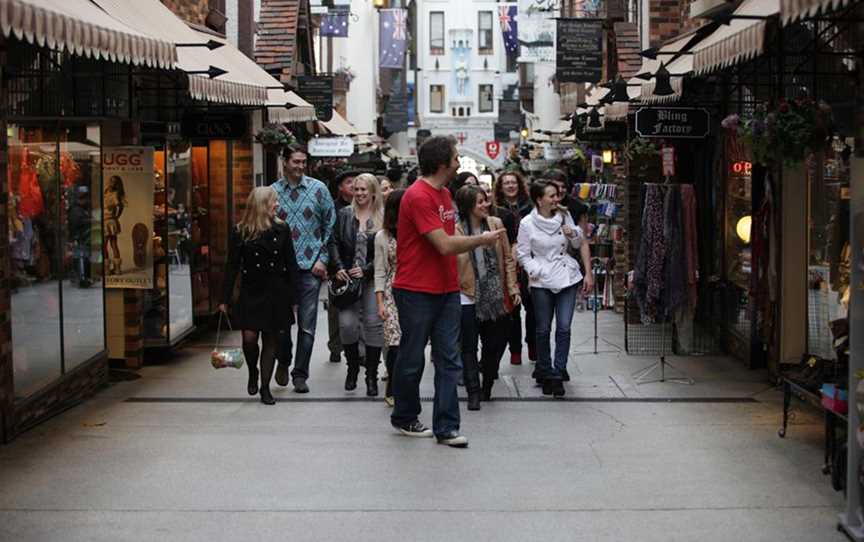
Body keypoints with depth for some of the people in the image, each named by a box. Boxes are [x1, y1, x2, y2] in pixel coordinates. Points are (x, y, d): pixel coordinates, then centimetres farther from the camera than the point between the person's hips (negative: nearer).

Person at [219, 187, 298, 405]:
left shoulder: (281, 230, 3)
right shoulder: (240, 232, -2)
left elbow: (291, 265, 4)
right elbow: (232, 267, 0)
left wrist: (293, 297, 1)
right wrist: (225, 299, -3)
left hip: (276, 294, 1)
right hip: (251, 293, -1)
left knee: (270, 340, 4)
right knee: (249, 337, -9)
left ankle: (265, 387, 13)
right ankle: (253, 373, 20)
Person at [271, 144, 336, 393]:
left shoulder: (318, 189, 2)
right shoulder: (273, 191, 3)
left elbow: (330, 225, 5)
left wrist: (323, 259, -2)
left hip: (310, 267, -1)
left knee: (307, 325, 1)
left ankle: (300, 374, 11)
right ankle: (283, 362, 31)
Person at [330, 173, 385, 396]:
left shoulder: (382, 218, -2)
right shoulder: (344, 215, 8)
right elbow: (334, 243, 8)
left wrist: (367, 270, -12)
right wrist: (339, 268, -5)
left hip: (372, 279, -2)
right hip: (348, 278, 2)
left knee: (373, 324, -3)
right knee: (347, 324, -5)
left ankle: (372, 376, 7)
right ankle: (352, 367, 18)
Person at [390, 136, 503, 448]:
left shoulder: (444, 194, 13)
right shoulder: (418, 196, -17)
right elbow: (445, 245, -20)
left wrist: (480, 241, 3)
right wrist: (482, 240, -8)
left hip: (447, 290, 8)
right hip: (416, 291, -8)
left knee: (449, 361, 4)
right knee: (412, 359, 7)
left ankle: (446, 428, 6)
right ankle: (404, 419, 24)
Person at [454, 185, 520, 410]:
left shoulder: (496, 224, 2)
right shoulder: (455, 230, -9)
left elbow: (508, 259, 8)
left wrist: (513, 288, 5)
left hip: (495, 296, 3)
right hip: (468, 296, -3)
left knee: (496, 343, 10)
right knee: (469, 347, 2)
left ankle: (487, 387, 30)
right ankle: (474, 393, 10)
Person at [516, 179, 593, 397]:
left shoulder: (564, 216, 4)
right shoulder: (527, 224, -5)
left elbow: (580, 245, 14)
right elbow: (522, 254, -1)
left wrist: (573, 235, -8)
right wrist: (534, 271, -16)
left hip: (567, 277, 2)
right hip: (542, 282, -2)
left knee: (564, 328, -5)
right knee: (543, 330, 6)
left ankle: (558, 374, 0)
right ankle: (545, 373, 21)